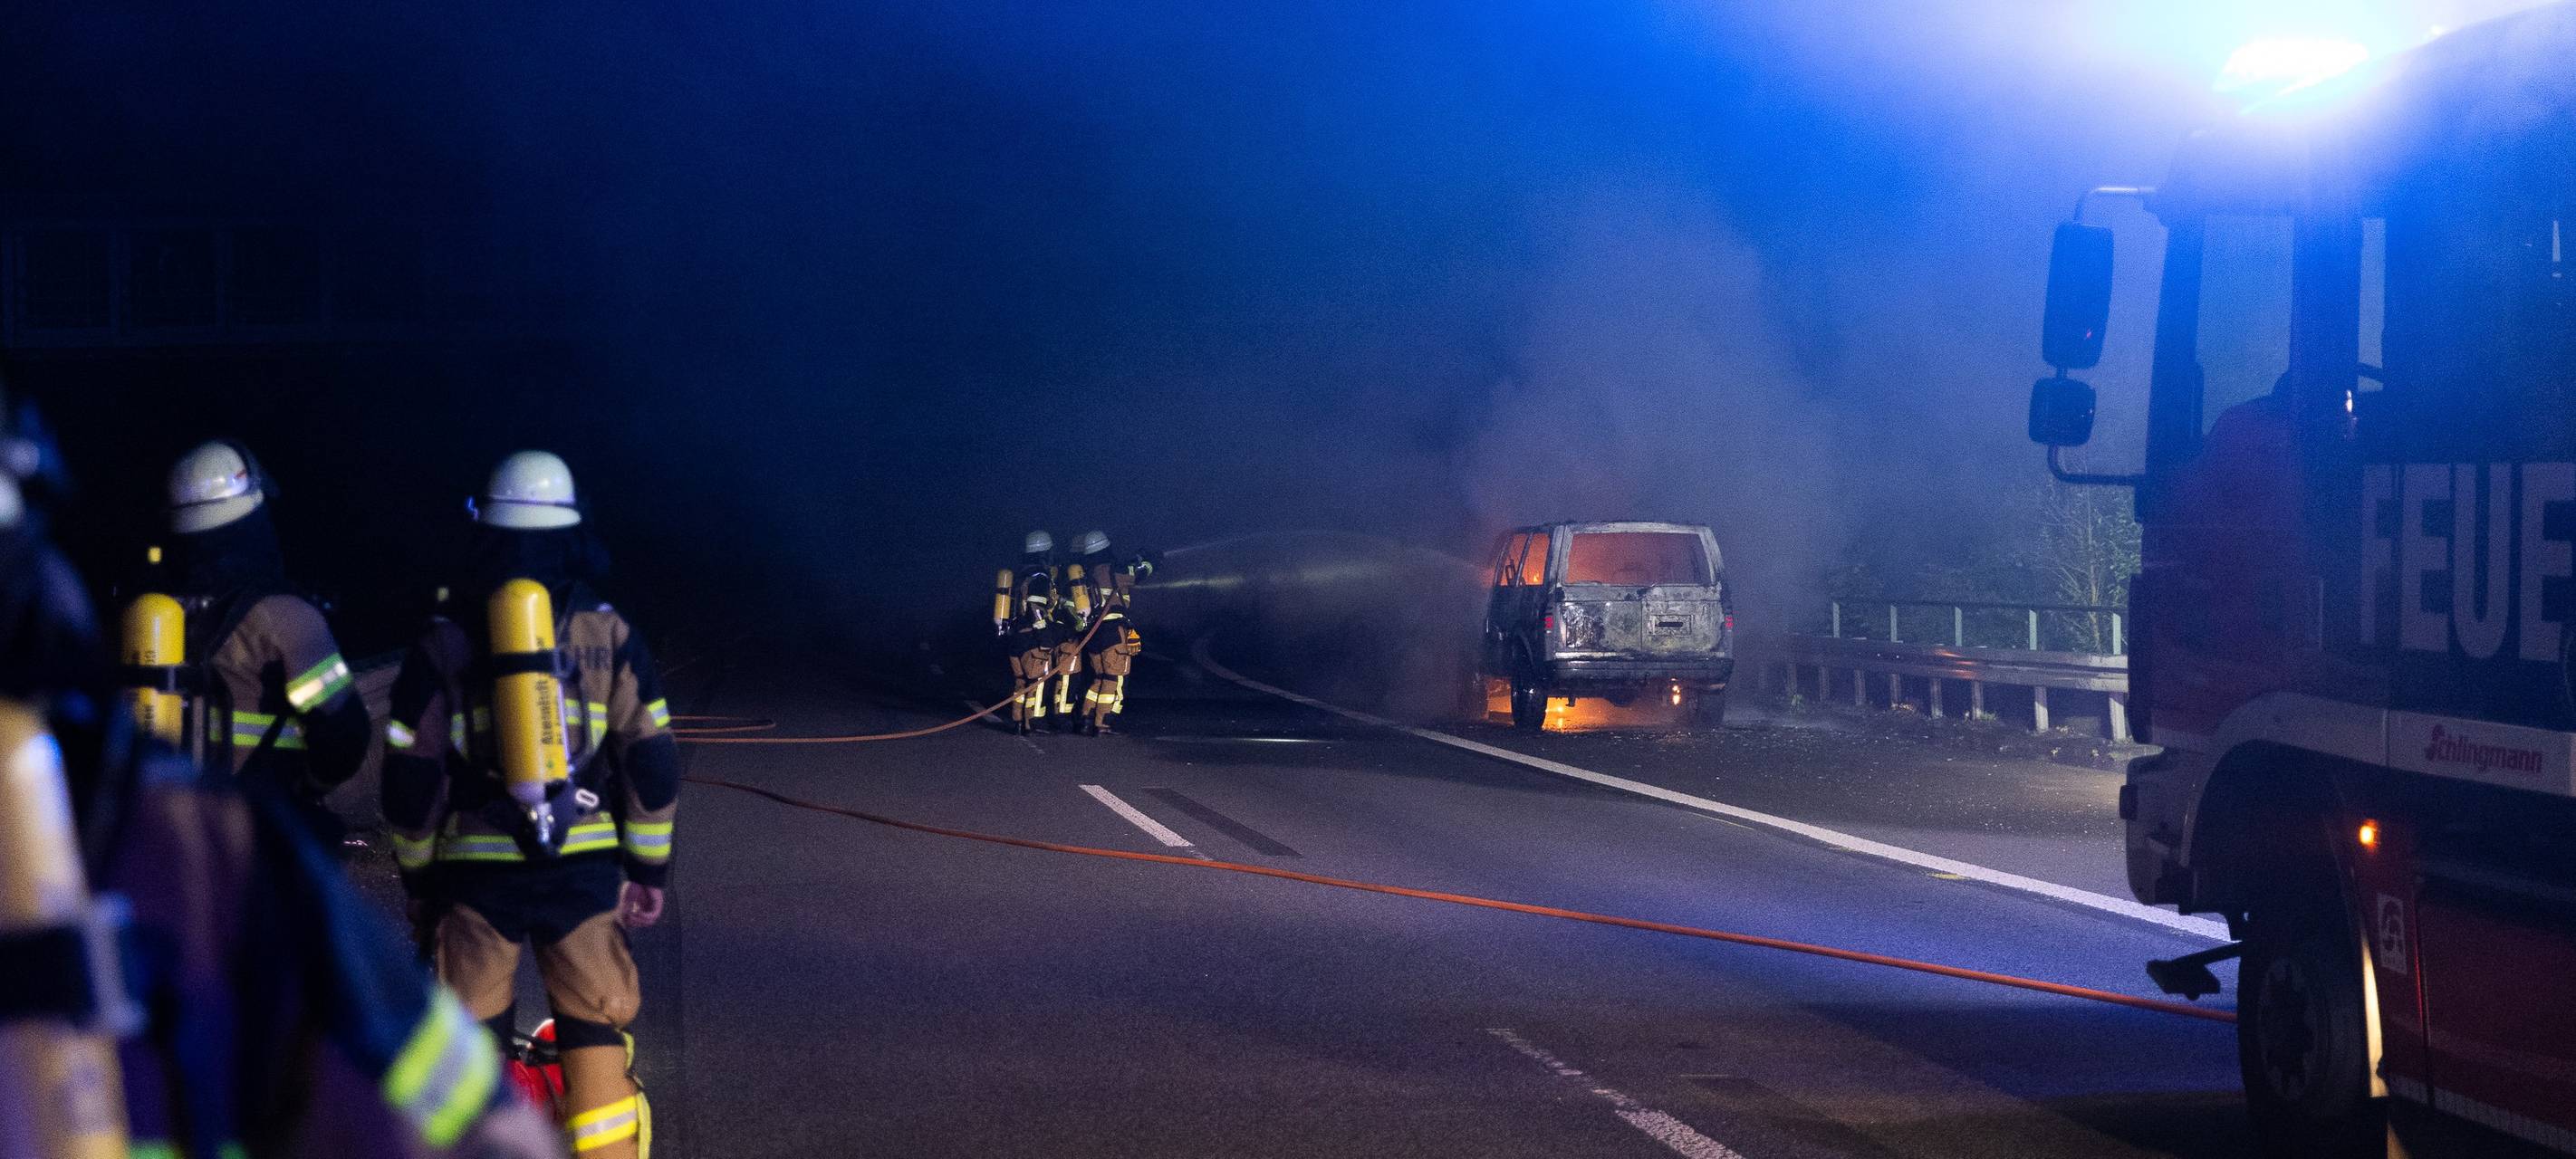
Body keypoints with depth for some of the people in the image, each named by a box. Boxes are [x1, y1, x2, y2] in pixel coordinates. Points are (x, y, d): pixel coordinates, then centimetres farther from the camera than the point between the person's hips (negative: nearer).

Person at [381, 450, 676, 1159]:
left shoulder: (442, 644, 1)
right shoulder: (609, 635, 2)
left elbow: (409, 780, 1)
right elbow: (651, 762, 2)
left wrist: (418, 879, 12)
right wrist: (649, 870, 11)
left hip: (476, 871, 0)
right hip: (584, 869, 0)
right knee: (597, 1045, 8)